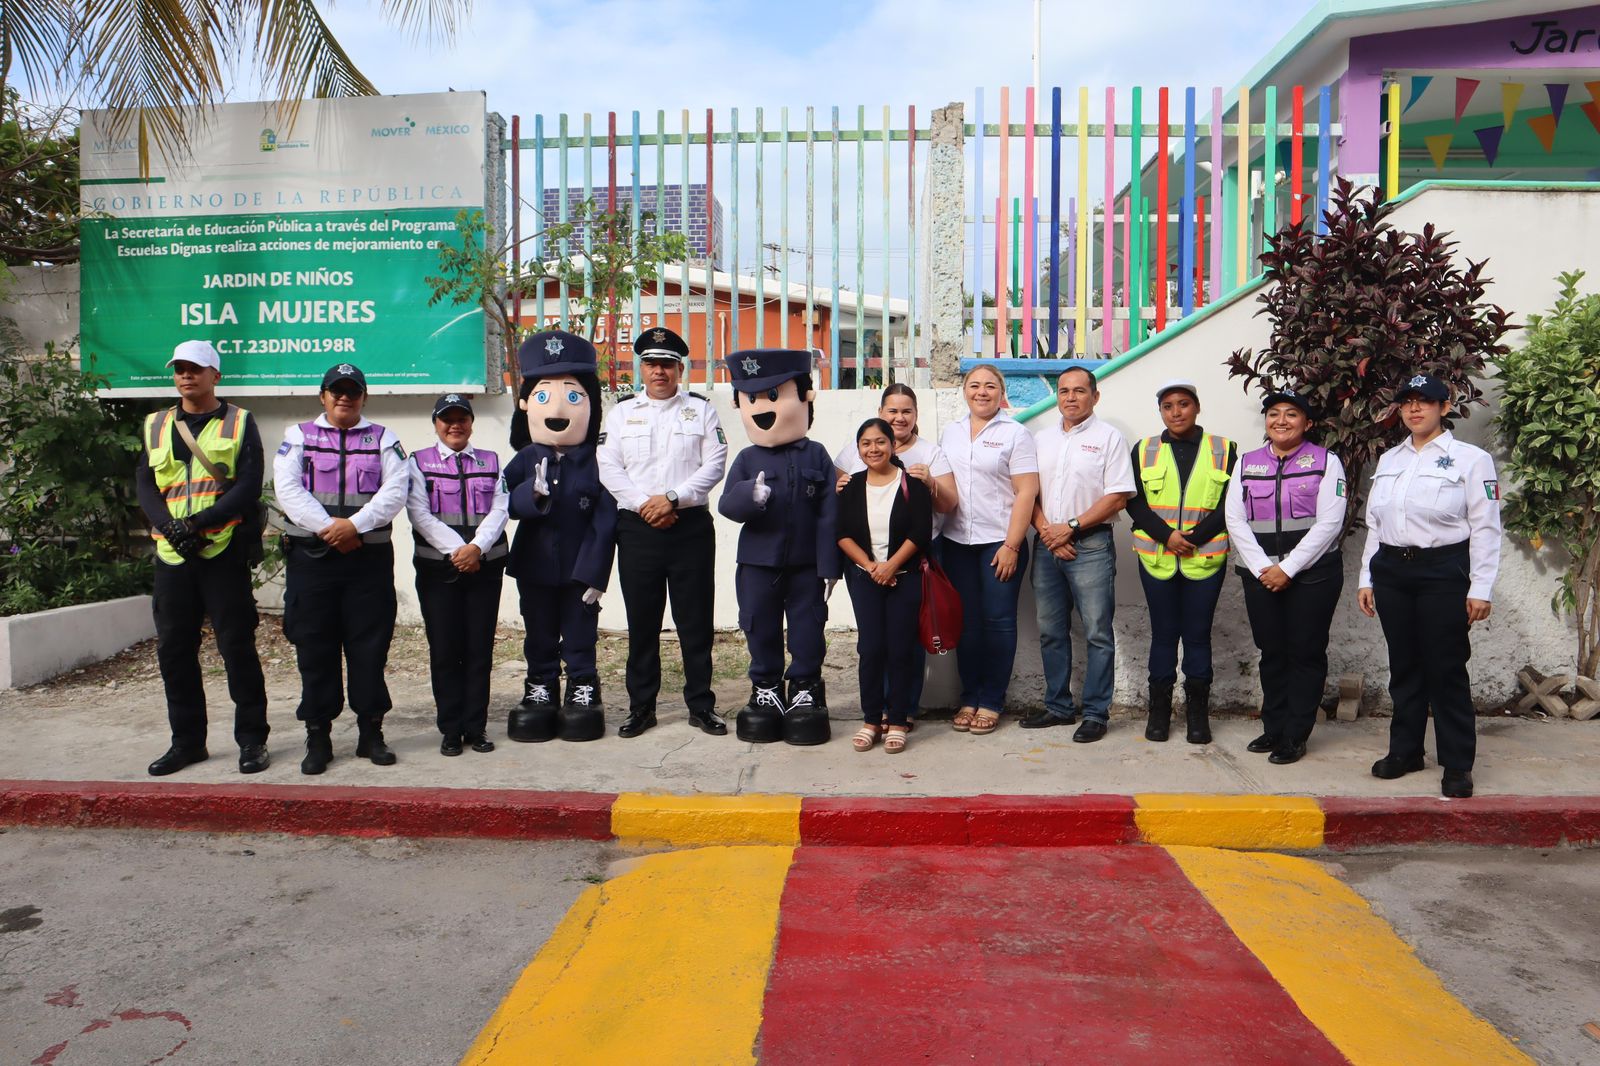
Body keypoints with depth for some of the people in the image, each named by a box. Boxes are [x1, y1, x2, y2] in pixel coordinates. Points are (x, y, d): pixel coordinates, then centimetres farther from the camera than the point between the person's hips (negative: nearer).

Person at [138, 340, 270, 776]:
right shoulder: (157, 425, 15)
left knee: (237, 647, -3)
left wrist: (198, 523, -16)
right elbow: (145, 485, 7)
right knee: (174, 650, 7)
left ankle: (252, 740, 7)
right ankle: (187, 741, 20)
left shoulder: (239, 423, 3)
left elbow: (248, 487, -6)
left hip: (224, 551, -4)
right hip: (172, 554, 4)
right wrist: (170, 527, -11)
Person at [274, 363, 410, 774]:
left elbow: (395, 490, -3)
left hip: (370, 557, 0)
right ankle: (318, 737, 12)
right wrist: (327, 527, -14)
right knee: (314, 648, 3)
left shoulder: (383, 439, 11)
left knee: (370, 647, 2)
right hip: (311, 557, 0)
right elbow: (287, 489, -2)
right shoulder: (298, 436, 12)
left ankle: (371, 732, 12)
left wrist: (355, 525, -16)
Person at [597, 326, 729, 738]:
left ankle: (701, 704, 13)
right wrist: (644, 504, -10)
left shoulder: (700, 409, 8)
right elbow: (608, 467, 3)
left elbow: (715, 464, -2)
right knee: (641, 620, 6)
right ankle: (641, 706, 16)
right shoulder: (622, 412, 12)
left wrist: (672, 498, -13)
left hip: (691, 526, -1)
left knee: (695, 619, 3)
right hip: (637, 528, 1)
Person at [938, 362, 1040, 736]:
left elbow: (1026, 492, -7)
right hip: (957, 541, 4)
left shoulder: (1015, 433, -2)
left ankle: (992, 702, 11)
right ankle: (969, 698, 18)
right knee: (966, 621, 8)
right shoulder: (950, 433, 12)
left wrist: (1011, 545, -12)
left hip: (1000, 541, -4)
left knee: (998, 621, 1)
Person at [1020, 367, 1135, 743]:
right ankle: (1058, 707, 22)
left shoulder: (1108, 437, -2)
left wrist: (1070, 527, -13)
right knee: (1051, 632, 11)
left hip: (1090, 545, -5)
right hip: (1047, 544, 5)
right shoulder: (1042, 439, 14)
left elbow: (1117, 497, -8)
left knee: (1098, 634, -1)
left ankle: (1096, 713, 7)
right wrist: (1046, 530, -6)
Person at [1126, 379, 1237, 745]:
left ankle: (1197, 713, 14)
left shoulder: (1223, 450, 4)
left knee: (1198, 634, 4)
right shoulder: (1144, 450, 7)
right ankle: (1159, 710, 15)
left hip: (1205, 559, -1)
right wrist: (1167, 536, -13)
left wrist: (1194, 537, -13)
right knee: (1163, 633, 6)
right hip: (1156, 558, 1)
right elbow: (1135, 502, 1)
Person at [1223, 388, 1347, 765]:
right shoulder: (1247, 463, 10)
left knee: (1306, 653, 1)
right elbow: (1235, 520, 3)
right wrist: (1263, 568, -8)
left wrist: (1288, 568, -13)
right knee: (1271, 652, 10)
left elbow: (1329, 523, -8)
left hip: (1313, 574, -3)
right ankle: (1273, 729, 20)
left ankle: (1295, 735, 9)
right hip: (1260, 574, 3)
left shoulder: (1326, 462, 0)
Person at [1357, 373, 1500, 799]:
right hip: (1391, 570, 5)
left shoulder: (1471, 459, -3)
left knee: (1446, 668, -1)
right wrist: (1367, 578, 12)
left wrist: (1481, 588, -11)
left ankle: (1458, 764, 10)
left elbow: (1485, 528, -6)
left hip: (1443, 572, -5)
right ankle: (1405, 750, 23)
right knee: (1404, 665, 12)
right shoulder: (1389, 459, 13)